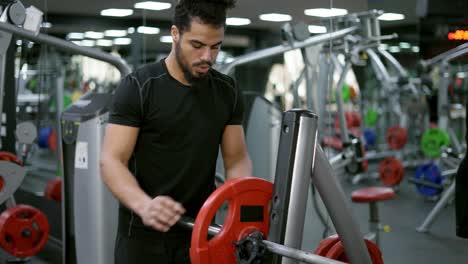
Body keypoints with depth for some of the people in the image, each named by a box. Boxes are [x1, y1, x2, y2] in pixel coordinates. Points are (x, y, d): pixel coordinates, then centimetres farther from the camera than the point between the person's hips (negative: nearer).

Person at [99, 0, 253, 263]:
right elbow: (112, 160, -16)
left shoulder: (227, 92, 2)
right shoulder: (138, 88, -12)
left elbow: (237, 159, 5)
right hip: (144, 232, -4)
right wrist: (144, 204, -37)